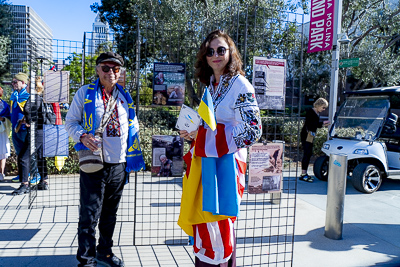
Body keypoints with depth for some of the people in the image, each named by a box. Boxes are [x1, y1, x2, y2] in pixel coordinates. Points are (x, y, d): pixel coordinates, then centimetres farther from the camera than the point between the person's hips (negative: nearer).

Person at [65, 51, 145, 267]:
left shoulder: (125, 96, 11)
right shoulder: (85, 93, 1)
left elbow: (133, 126, 17)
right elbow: (70, 121, 2)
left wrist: (133, 157, 9)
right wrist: (82, 136, -19)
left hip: (119, 163, 4)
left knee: (110, 213, 16)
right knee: (89, 213, 0)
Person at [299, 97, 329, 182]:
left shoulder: (317, 113, 15)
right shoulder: (310, 112, -13)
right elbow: (309, 124, -22)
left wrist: (323, 124, 7)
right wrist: (322, 123, -21)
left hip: (311, 136, 10)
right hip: (306, 135, -10)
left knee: (309, 154, 11)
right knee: (307, 154, -10)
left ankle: (304, 173, 18)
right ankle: (303, 174, -7)